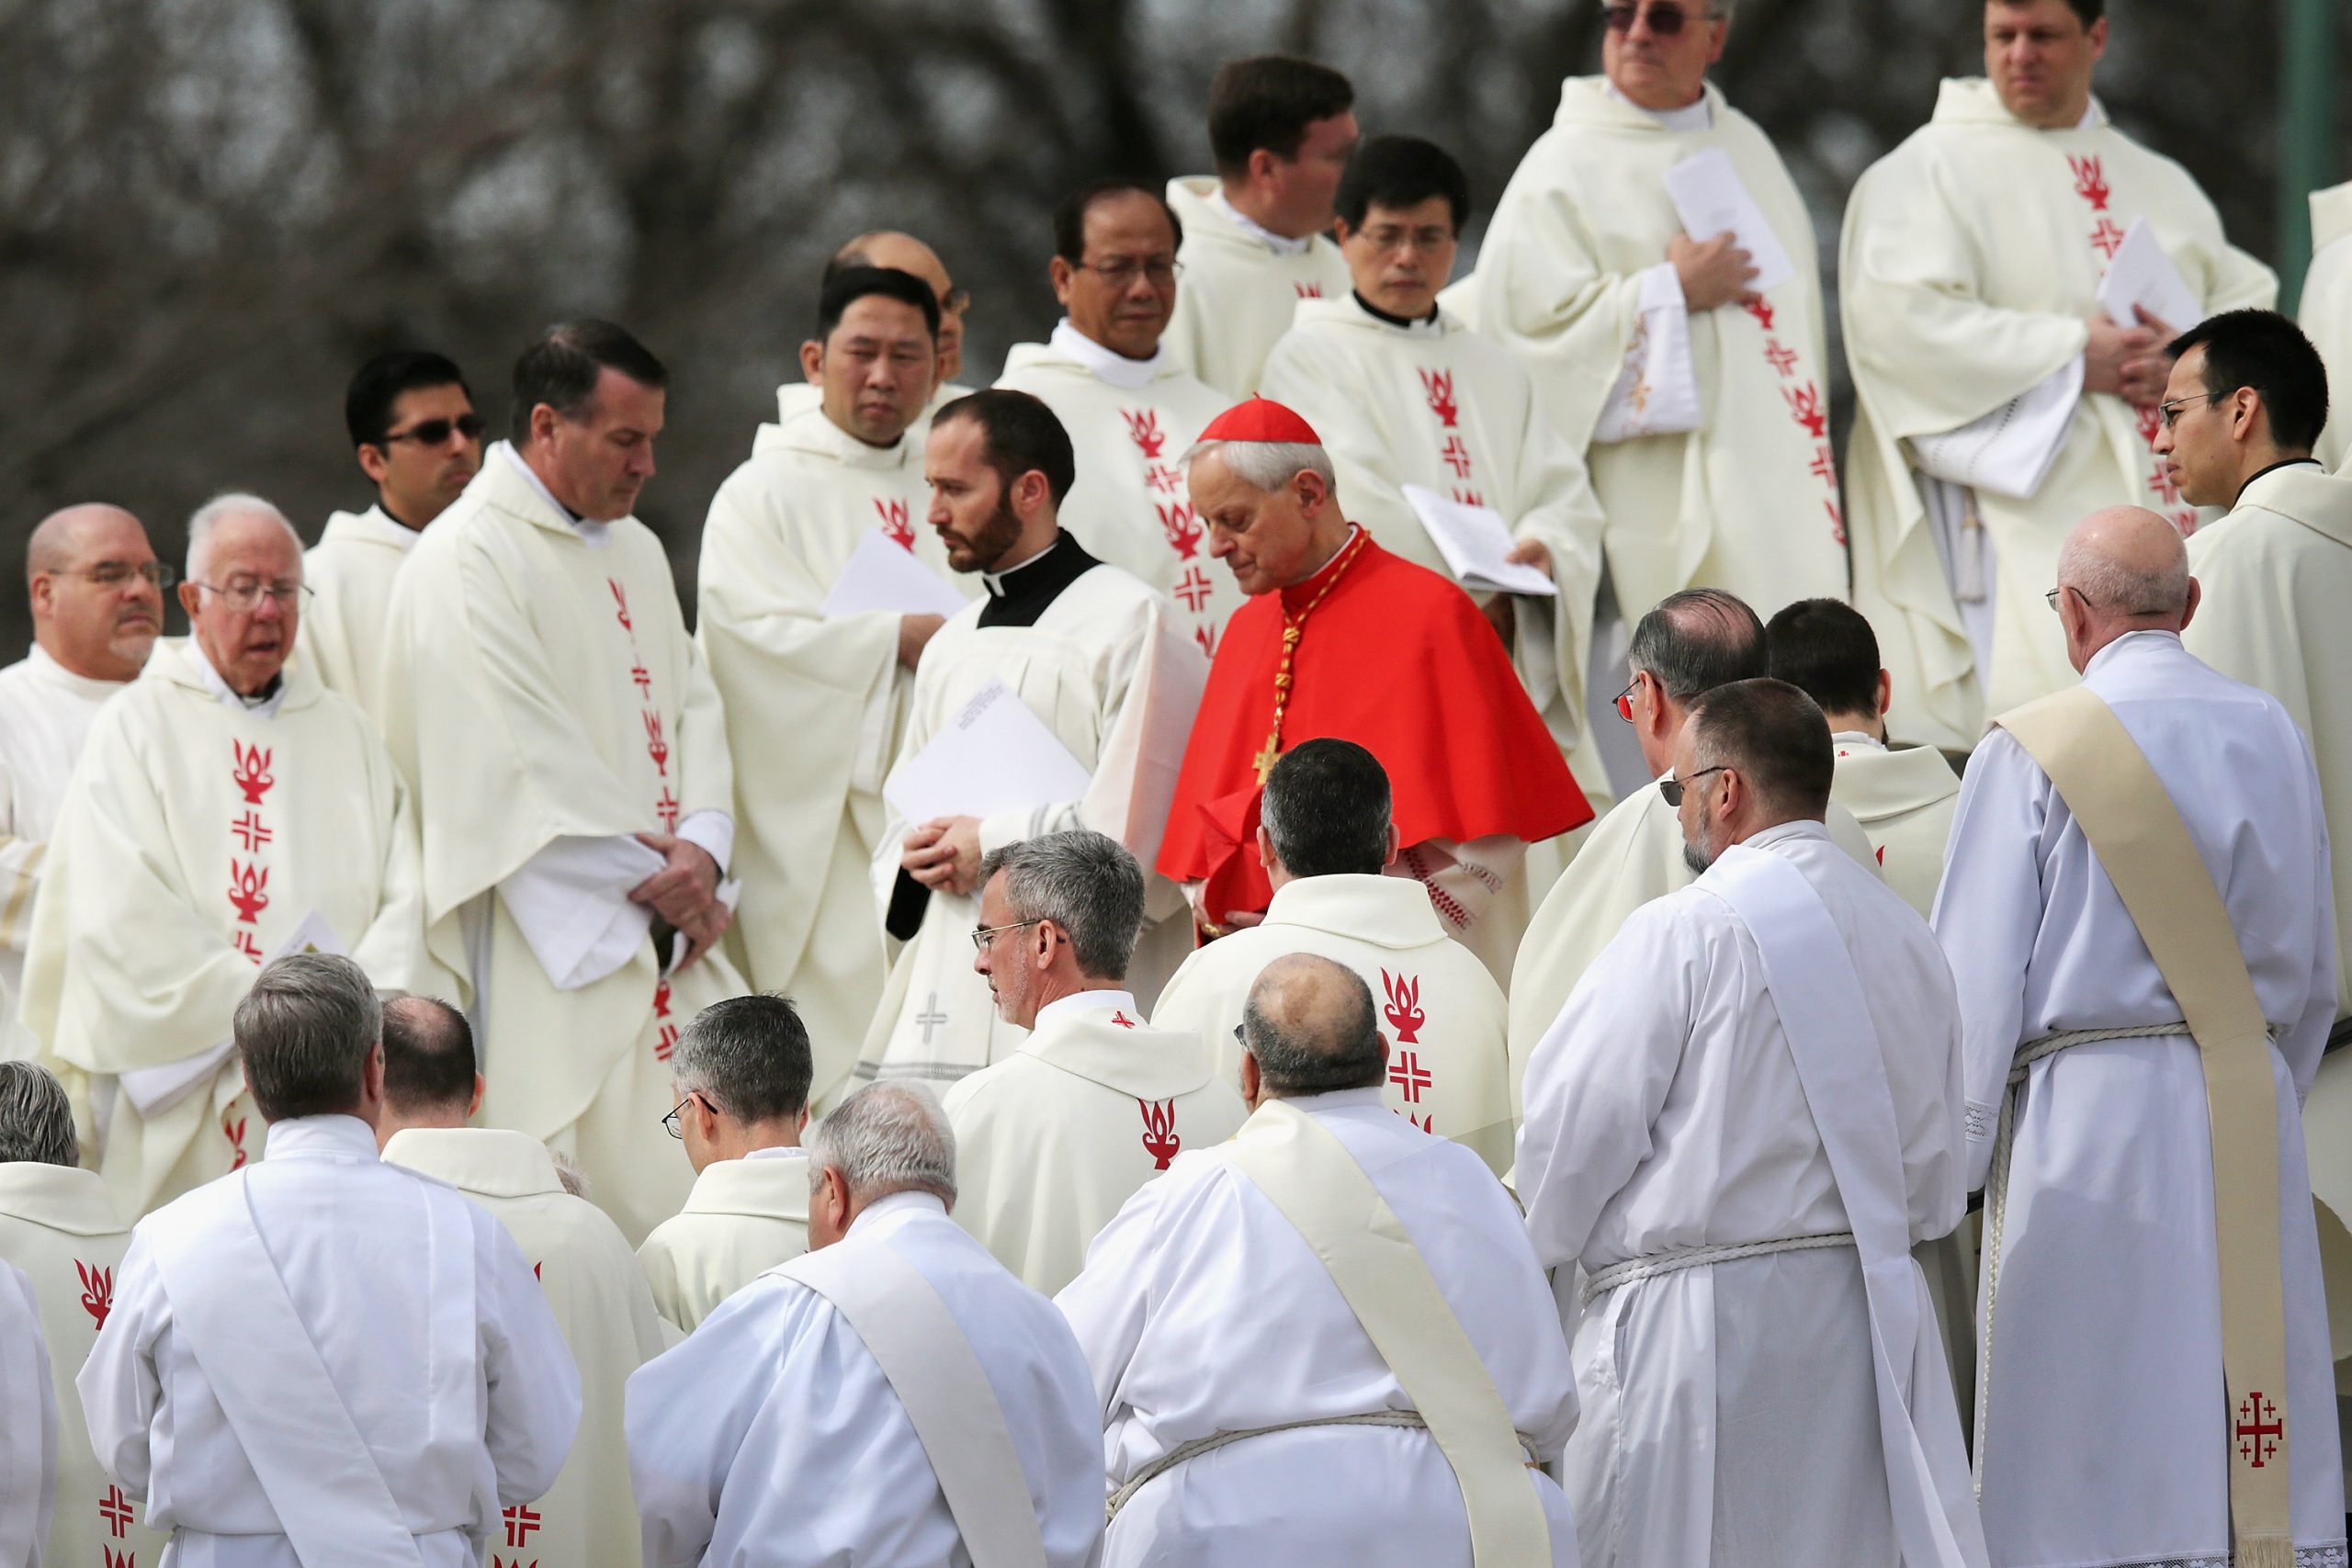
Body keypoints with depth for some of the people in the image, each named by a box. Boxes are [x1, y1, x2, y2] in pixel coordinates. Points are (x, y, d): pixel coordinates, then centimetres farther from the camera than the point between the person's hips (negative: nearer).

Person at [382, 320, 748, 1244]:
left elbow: (691, 704, 15)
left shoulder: (636, 552, 19)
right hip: (554, 944, -8)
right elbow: (525, 761, -15)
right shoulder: (466, 561, -9)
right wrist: (656, 880, -13)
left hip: (671, 940, 8)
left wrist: (702, 848, -5)